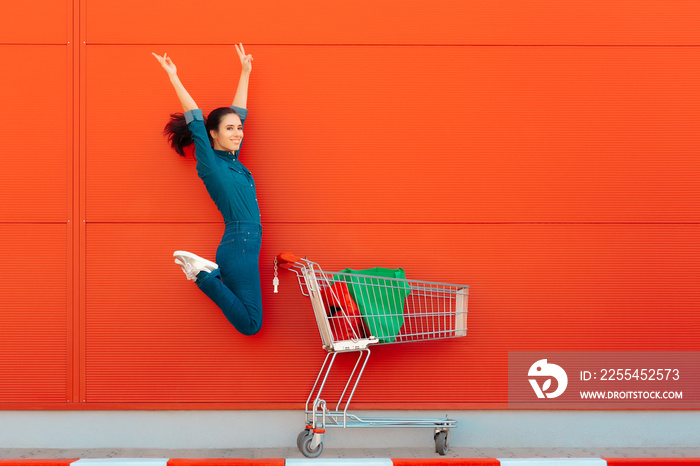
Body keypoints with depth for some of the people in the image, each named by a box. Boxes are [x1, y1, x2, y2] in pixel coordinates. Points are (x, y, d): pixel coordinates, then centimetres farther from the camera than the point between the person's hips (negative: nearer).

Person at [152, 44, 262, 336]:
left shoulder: (232, 159, 15)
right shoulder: (209, 162, -5)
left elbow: (239, 112, 21)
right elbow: (195, 119, -4)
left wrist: (245, 72, 25)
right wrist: (174, 79, -4)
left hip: (245, 245, 8)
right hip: (238, 244, -8)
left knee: (249, 323, 10)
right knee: (250, 325, -9)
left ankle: (207, 271, 13)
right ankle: (203, 274, -1)